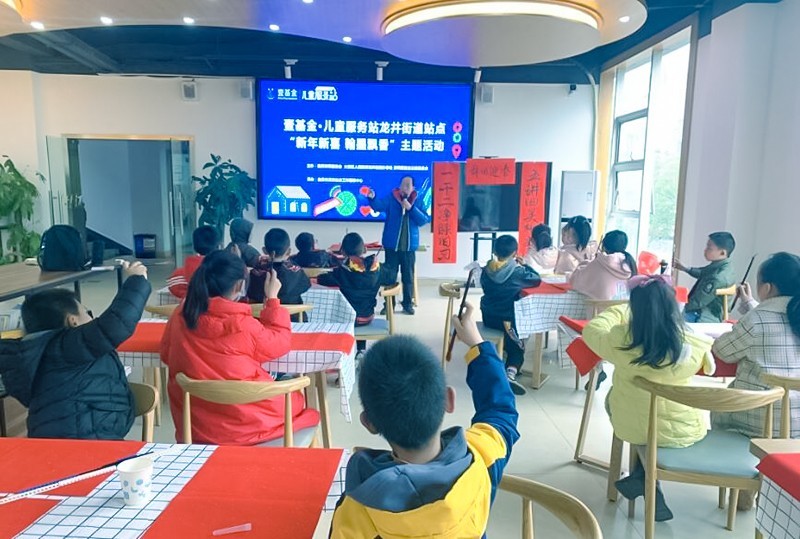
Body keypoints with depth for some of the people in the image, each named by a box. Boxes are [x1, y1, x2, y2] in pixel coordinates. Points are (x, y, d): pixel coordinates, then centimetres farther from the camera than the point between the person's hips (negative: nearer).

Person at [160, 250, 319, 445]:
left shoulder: (180, 317, -7)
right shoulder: (244, 326, -22)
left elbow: (166, 354, 10)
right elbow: (280, 343, -4)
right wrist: (272, 299, 3)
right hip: (245, 426, -6)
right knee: (296, 398, 23)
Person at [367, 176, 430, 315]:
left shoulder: (418, 202, 4)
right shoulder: (391, 198, -1)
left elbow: (424, 220, -5)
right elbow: (379, 205, -19)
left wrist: (411, 208, -16)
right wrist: (372, 198, -40)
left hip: (409, 246, 1)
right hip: (392, 245, -1)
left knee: (408, 276, 9)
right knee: (390, 276, 6)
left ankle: (408, 304, 20)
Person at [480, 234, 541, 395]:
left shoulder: (486, 270, -4)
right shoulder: (518, 272, -14)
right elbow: (537, 280, 0)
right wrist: (524, 265, 13)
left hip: (488, 318, 4)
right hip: (507, 319, -4)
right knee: (517, 349, 10)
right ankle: (510, 373, -15)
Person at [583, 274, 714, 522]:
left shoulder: (620, 340, -23)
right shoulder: (694, 345, -19)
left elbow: (591, 329, -1)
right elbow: (709, 366, 6)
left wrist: (619, 311, 14)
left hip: (630, 427, 1)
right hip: (682, 431, 0)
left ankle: (644, 478, 28)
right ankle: (643, 477, 20)